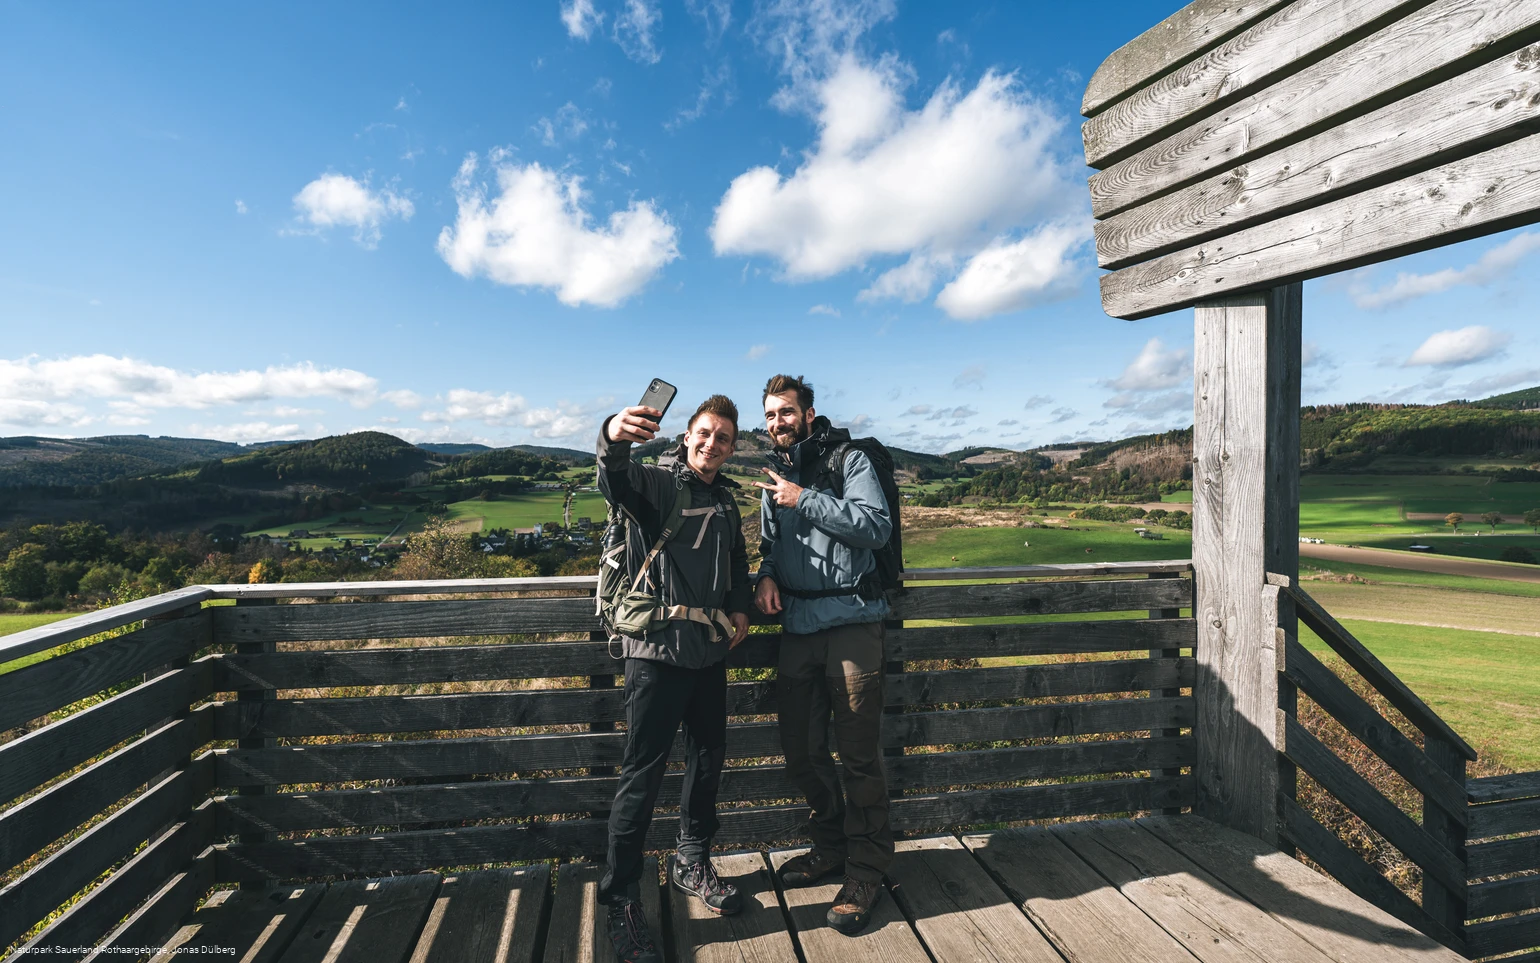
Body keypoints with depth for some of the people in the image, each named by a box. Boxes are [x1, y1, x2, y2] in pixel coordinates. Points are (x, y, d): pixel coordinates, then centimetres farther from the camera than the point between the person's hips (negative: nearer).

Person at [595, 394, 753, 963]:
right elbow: (615, 482, -29)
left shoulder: (724, 501, 15)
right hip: (657, 648, -7)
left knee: (708, 758, 17)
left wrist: (741, 608, 8)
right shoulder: (656, 483, -6)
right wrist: (614, 437, -50)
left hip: (710, 650, 7)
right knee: (643, 773, -2)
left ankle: (692, 864, 37)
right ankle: (621, 900, 14)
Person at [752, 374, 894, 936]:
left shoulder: (849, 460, -3)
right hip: (796, 625, 6)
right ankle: (831, 846, 33)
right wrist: (767, 574, 1)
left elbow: (877, 526, -15)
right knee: (801, 747, 12)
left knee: (858, 751, 0)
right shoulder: (774, 479, 16)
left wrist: (805, 500, -17)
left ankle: (866, 868, 18)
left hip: (849, 620, -6)